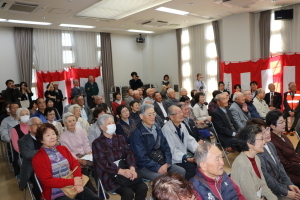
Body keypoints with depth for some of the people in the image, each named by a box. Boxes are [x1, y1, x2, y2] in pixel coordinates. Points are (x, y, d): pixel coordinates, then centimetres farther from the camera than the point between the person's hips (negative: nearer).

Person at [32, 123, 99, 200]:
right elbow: (47, 181, -14)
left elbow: (74, 163, 4)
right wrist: (73, 181, -17)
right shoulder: (38, 158, -9)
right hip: (57, 194, -5)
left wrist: (78, 182, -14)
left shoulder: (63, 149, 11)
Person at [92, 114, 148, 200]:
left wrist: (132, 168, -17)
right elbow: (102, 163, -12)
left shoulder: (120, 138, 15)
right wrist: (122, 171, -23)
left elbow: (129, 154, 4)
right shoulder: (97, 143, 0)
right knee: (128, 193, -26)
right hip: (109, 176, -4)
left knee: (143, 188, -17)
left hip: (126, 171, 5)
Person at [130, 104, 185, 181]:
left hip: (162, 163, 6)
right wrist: (158, 168, -20)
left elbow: (166, 147, 7)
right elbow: (142, 157, -15)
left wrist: (166, 164, -8)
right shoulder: (137, 133, -11)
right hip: (145, 166, -6)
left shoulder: (157, 129, 9)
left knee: (182, 171, -9)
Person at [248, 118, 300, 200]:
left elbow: (279, 165, 11)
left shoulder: (270, 145, 3)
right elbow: (266, 179, -19)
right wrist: (286, 193, -10)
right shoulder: (257, 154, -26)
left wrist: (289, 184, 3)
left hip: (282, 183, 8)